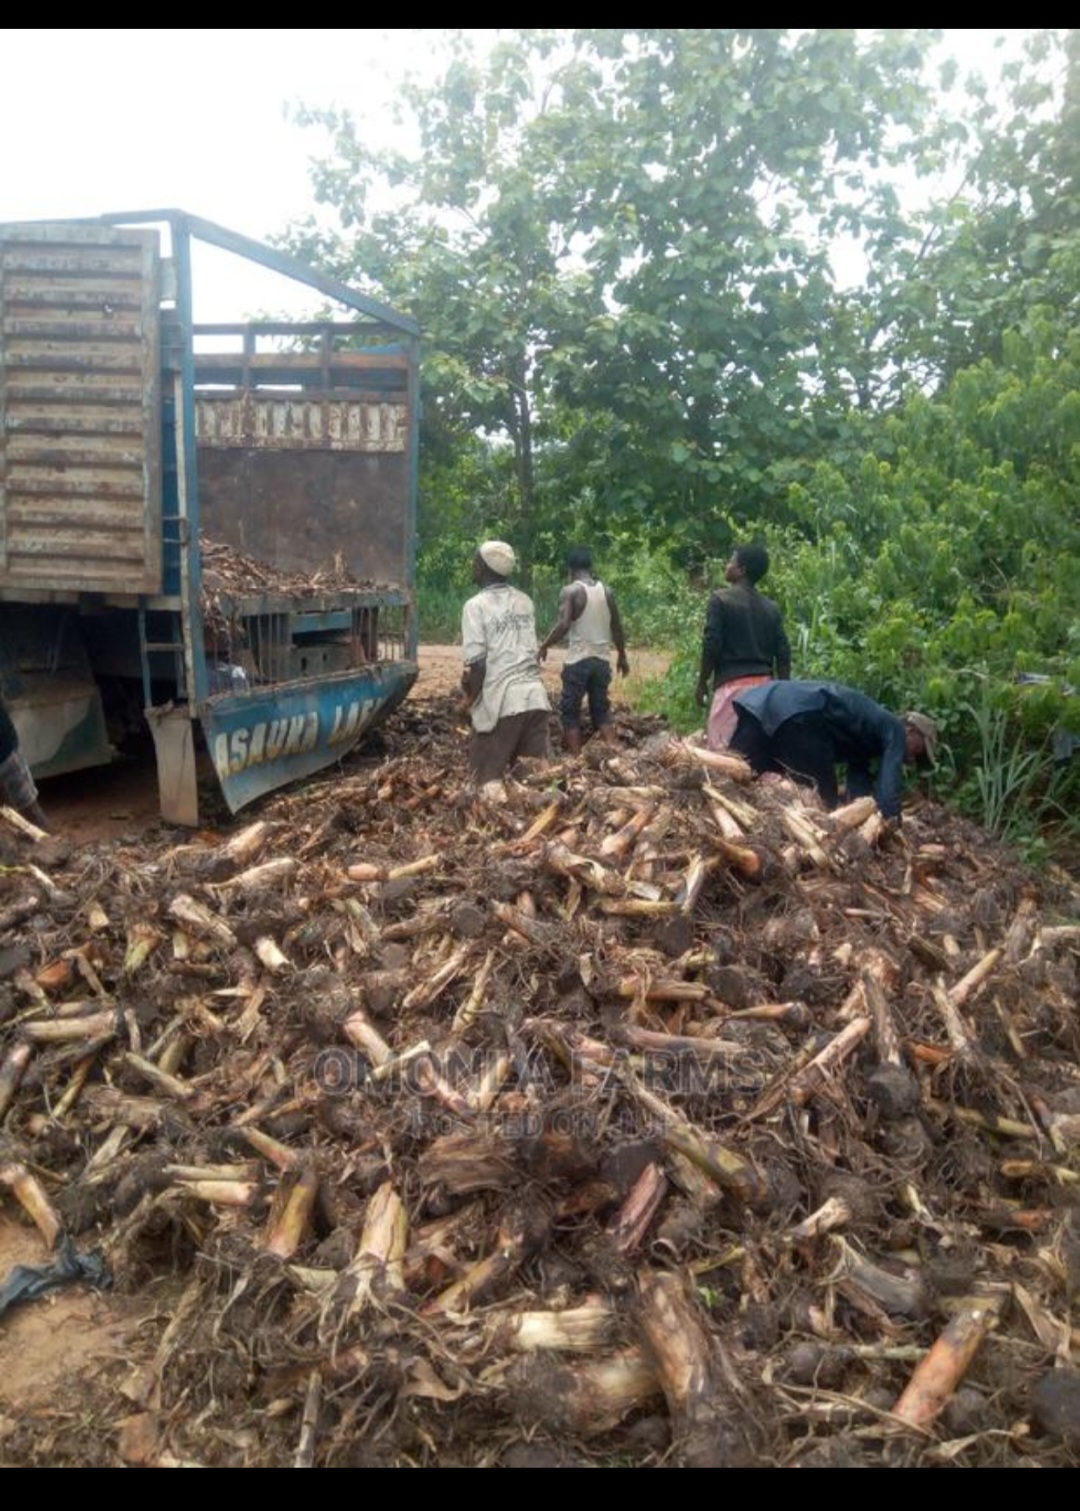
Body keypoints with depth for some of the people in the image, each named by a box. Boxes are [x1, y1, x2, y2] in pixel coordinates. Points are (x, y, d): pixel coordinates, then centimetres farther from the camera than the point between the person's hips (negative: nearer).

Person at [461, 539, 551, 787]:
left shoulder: (476, 605, -6)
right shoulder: (525, 601, 13)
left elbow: (477, 663, -12)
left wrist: (470, 696, 3)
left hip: (500, 702, -5)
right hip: (534, 696, 6)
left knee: (489, 779, 3)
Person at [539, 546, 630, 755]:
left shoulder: (570, 591, -8)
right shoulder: (607, 592, 8)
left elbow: (563, 625, -21)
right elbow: (617, 628, 14)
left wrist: (544, 645, -8)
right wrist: (622, 656, 25)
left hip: (578, 661, -5)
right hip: (602, 660, 5)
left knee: (570, 711, 5)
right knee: (602, 710, 14)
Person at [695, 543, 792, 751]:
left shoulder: (721, 600, -4)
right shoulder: (771, 608, 11)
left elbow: (711, 646, -10)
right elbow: (783, 653, 7)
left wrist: (702, 681, 1)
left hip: (733, 683, -6)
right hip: (764, 684, 6)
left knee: (721, 745, -4)